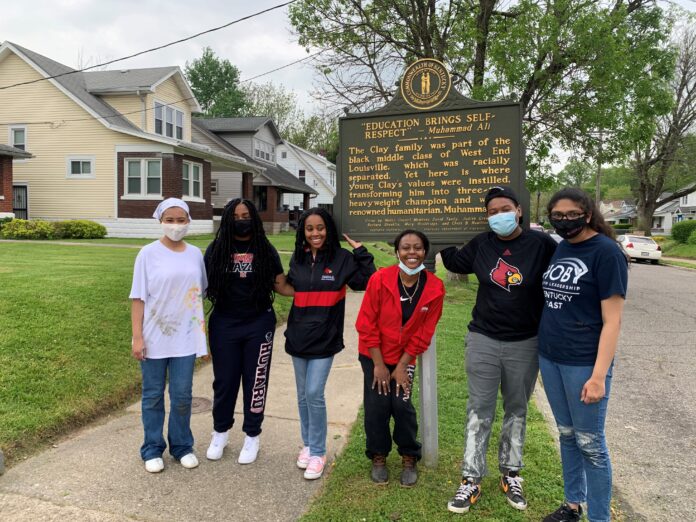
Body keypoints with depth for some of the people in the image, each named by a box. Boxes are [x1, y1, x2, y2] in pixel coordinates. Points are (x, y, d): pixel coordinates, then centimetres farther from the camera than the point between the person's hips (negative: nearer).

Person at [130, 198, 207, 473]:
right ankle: (152, 450, 27)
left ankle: (182, 446, 27)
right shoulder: (148, 254, -6)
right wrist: (137, 337, -9)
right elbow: (138, 297, -6)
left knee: (182, 396, 10)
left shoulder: (195, 254, 3)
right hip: (154, 338, -2)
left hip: (185, 338, 2)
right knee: (153, 396, 12)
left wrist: (202, 325, 9)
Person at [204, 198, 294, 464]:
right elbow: (203, 285, 2)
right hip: (224, 325, 1)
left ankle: (252, 436, 27)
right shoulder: (216, 249, -2)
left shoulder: (265, 250, -2)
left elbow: (281, 286, -2)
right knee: (224, 380, 12)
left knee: (255, 380, 9)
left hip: (259, 324, 0)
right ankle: (220, 432, 34)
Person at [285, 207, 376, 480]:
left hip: (325, 339, -4)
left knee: (314, 394, -6)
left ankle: (318, 452, 12)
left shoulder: (342, 258, -7)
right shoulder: (297, 259, 6)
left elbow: (369, 283, -13)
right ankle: (308, 444, 32)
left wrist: (361, 253, -17)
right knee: (303, 395, 14)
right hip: (298, 337, 5)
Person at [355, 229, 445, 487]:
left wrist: (402, 366, -8)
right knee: (376, 405, -3)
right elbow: (366, 324, -14)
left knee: (402, 404, -8)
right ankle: (378, 457, 22)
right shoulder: (380, 279, -20)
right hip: (374, 355, 0)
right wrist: (379, 365, -11)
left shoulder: (435, 288, -15)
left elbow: (423, 334, -8)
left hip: (405, 356, 1)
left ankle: (409, 458, 18)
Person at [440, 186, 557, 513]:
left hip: (525, 344, -1)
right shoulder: (481, 244, 1)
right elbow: (455, 262, 19)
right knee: (479, 412, 5)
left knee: (516, 410, 15)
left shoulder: (541, 244, -9)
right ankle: (471, 481, 16)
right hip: (483, 341, 1)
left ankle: (510, 474, 33)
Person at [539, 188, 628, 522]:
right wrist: (545, 354, 12)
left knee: (590, 444, 7)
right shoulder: (559, 248, 7)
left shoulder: (606, 252, -13)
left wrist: (599, 375, -18)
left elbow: (612, 320, -15)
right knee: (567, 435, 18)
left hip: (584, 363, -6)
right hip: (550, 358, 6)